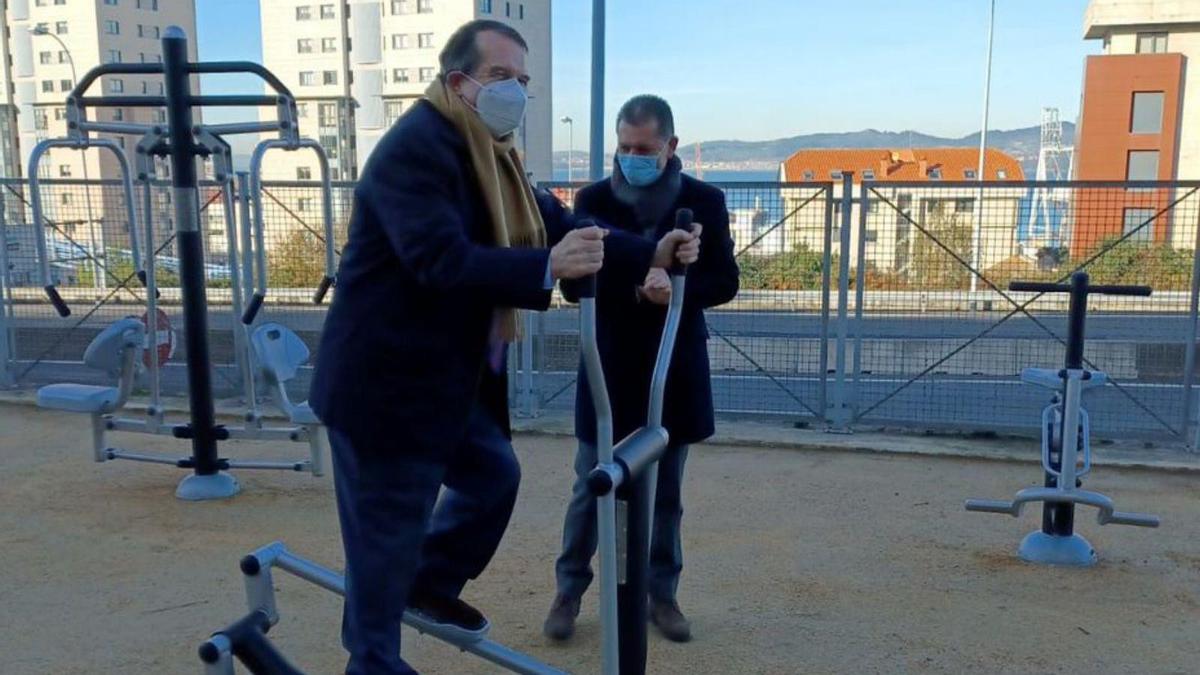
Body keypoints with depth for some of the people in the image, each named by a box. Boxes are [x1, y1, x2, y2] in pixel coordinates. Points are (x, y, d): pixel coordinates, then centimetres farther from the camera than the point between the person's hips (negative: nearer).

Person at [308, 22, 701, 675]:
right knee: (389, 532, 4)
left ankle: (431, 584, 42)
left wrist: (652, 254, -4)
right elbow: (441, 259, -32)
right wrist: (548, 269, -43)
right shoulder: (415, 148, -20)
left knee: (494, 474, 21)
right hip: (385, 382, -9)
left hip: (448, 375, 10)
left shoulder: (490, 154, 12)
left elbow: (557, 225, 8)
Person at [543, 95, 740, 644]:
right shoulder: (594, 199, -3)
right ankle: (569, 591, 24)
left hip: (675, 368, 1)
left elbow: (725, 282, -3)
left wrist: (678, 288, -22)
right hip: (611, 366, 0)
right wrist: (639, 287, -28)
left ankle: (661, 594, 28)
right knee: (590, 489, 7)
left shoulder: (705, 201, -2)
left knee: (665, 492, 12)